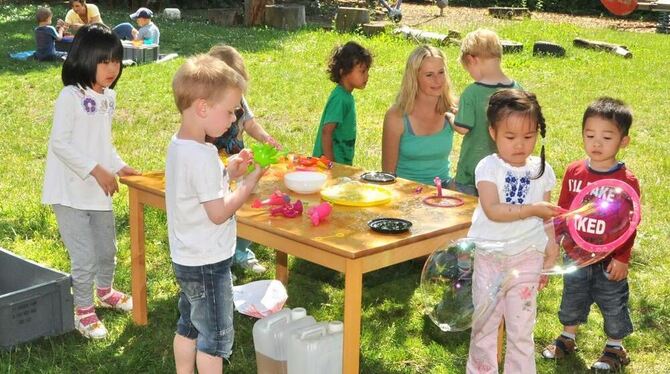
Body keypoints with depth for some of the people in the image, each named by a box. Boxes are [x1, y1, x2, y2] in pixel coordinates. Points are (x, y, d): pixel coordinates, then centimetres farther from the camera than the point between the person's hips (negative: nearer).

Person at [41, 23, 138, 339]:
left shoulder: (108, 97, 6)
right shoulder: (71, 96, -17)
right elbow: (59, 143, -20)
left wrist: (119, 167, 3)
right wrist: (96, 170, -23)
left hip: (100, 192, 7)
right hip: (70, 193, -7)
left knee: (107, 250, 22)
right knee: (84, 258, -3)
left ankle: (104, 291, 47)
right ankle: (83, 311, 17)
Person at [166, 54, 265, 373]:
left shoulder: (179, 144, 4)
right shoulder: (202, 156, -26)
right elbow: (219, 213, -23)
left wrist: (227, 171, 2)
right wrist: (249, 182, -15)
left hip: (187, 259, 9)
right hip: (207, 263, -9)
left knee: (189, 326, 21)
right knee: (216, 335, 4)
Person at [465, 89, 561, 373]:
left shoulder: (542, 170, 0)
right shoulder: (488, 167, -9)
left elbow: (546, 217, 6)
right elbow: (492, 210, -22)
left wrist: (550, 252, 6)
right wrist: (532, 209, -29)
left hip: (527, 256, 1)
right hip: (488, 254, -1)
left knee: (521, 327, 7)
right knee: (484, 323, 12)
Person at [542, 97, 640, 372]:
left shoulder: (627, 181, -17)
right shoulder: (574, 172, -7)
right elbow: (562, 211, 2)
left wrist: (622, 258, -13)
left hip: (609, 260, -3)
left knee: (613, 305, 14)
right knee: (572, 300, 22)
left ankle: (615, 348, 34)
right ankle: (568, 338, 43)